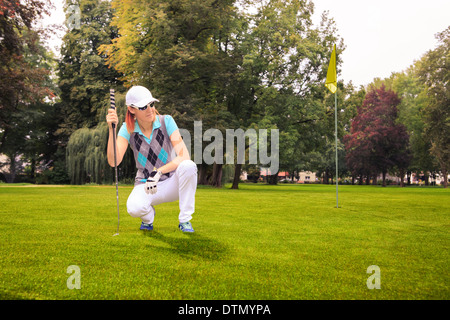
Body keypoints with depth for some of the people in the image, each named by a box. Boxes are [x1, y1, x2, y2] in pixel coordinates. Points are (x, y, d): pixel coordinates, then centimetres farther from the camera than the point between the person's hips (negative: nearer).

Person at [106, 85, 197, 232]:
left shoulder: (166, 121, -11)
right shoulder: (128, 129, -6)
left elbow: (184, 156, -21)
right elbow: (113, 161, -20)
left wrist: (158, 173, -32)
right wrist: (111, 130, -28)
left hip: (171, 183, 0)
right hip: (144, 185, 0)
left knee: (188, 166, -33)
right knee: (134, 208, -34)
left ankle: (185, 220, -13)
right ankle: (148, 217, 7)